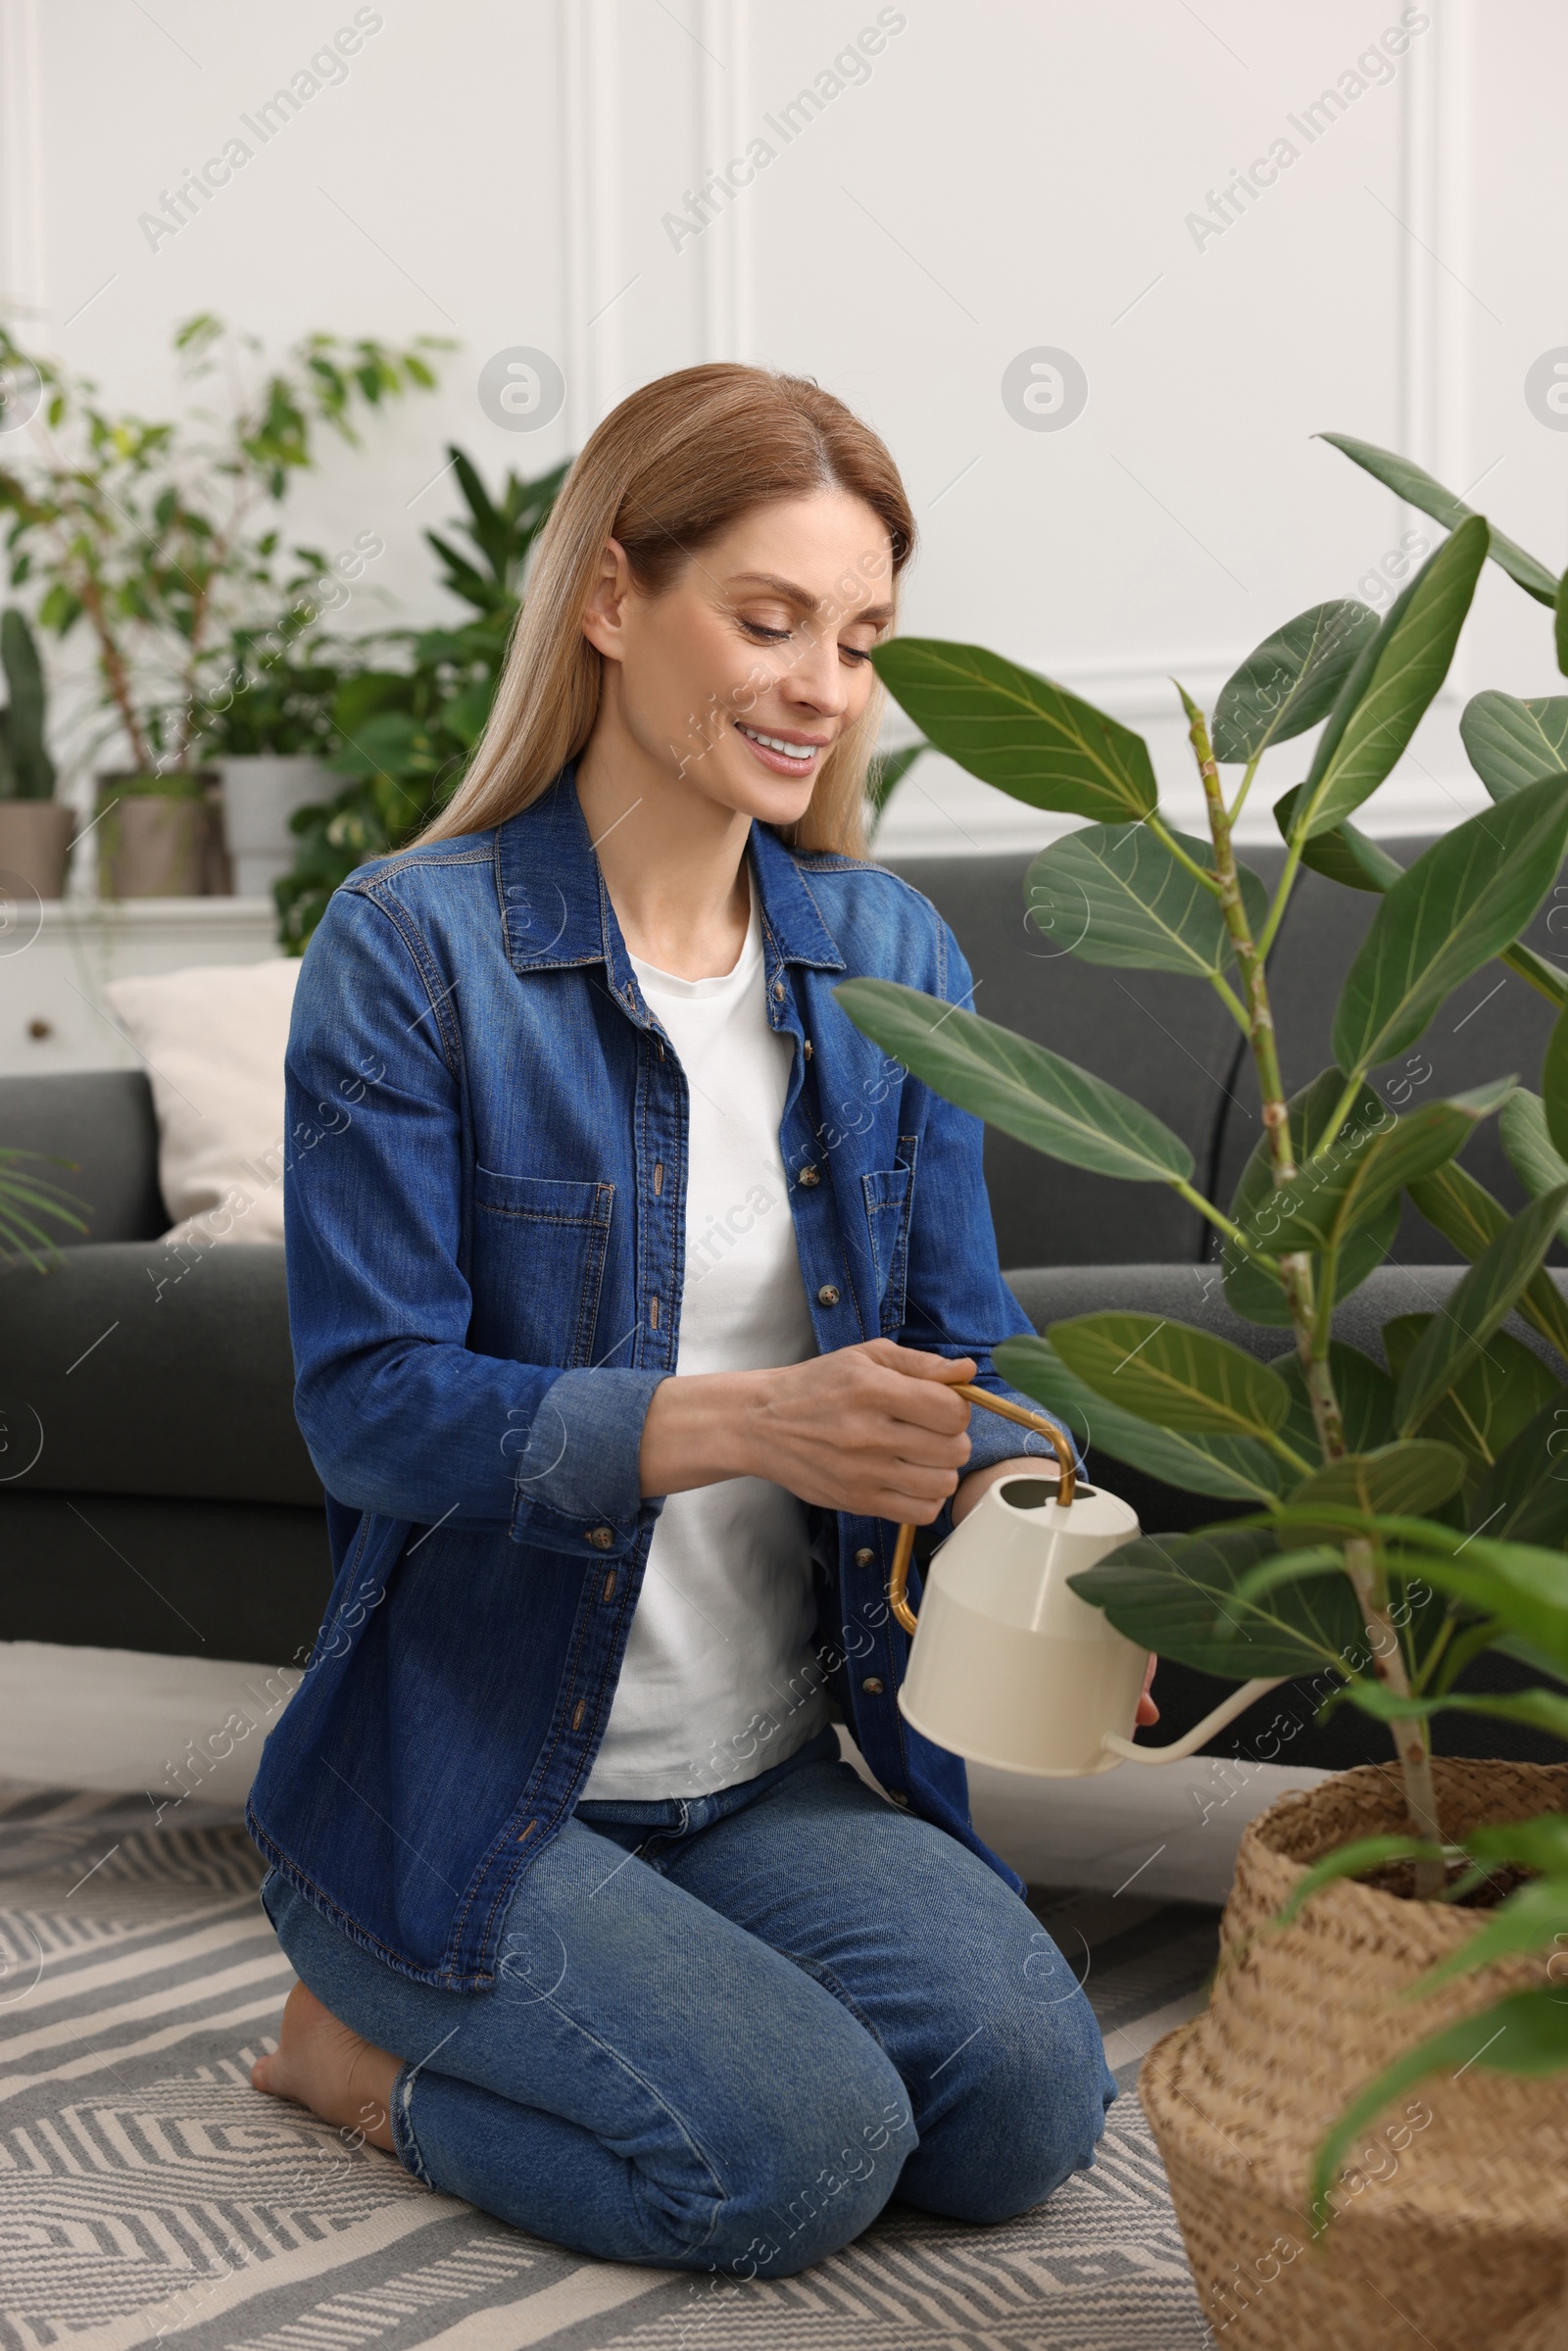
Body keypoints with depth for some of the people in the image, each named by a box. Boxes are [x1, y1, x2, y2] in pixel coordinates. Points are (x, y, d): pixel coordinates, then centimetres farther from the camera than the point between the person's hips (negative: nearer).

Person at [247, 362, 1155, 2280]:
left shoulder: (890, 955, 5)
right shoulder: (410, 947, -11)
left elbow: (962, 1344, 6)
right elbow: (371, 1400, -17)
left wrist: (1015, 1493, -18)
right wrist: (743, 1423, -30)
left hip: (776, 1771, 5)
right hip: (471, 1778, -5)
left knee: (1029, 2104, -14)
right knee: (798, 2154, -21)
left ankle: (534, 2011, 11)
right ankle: (369, 2034, 6)